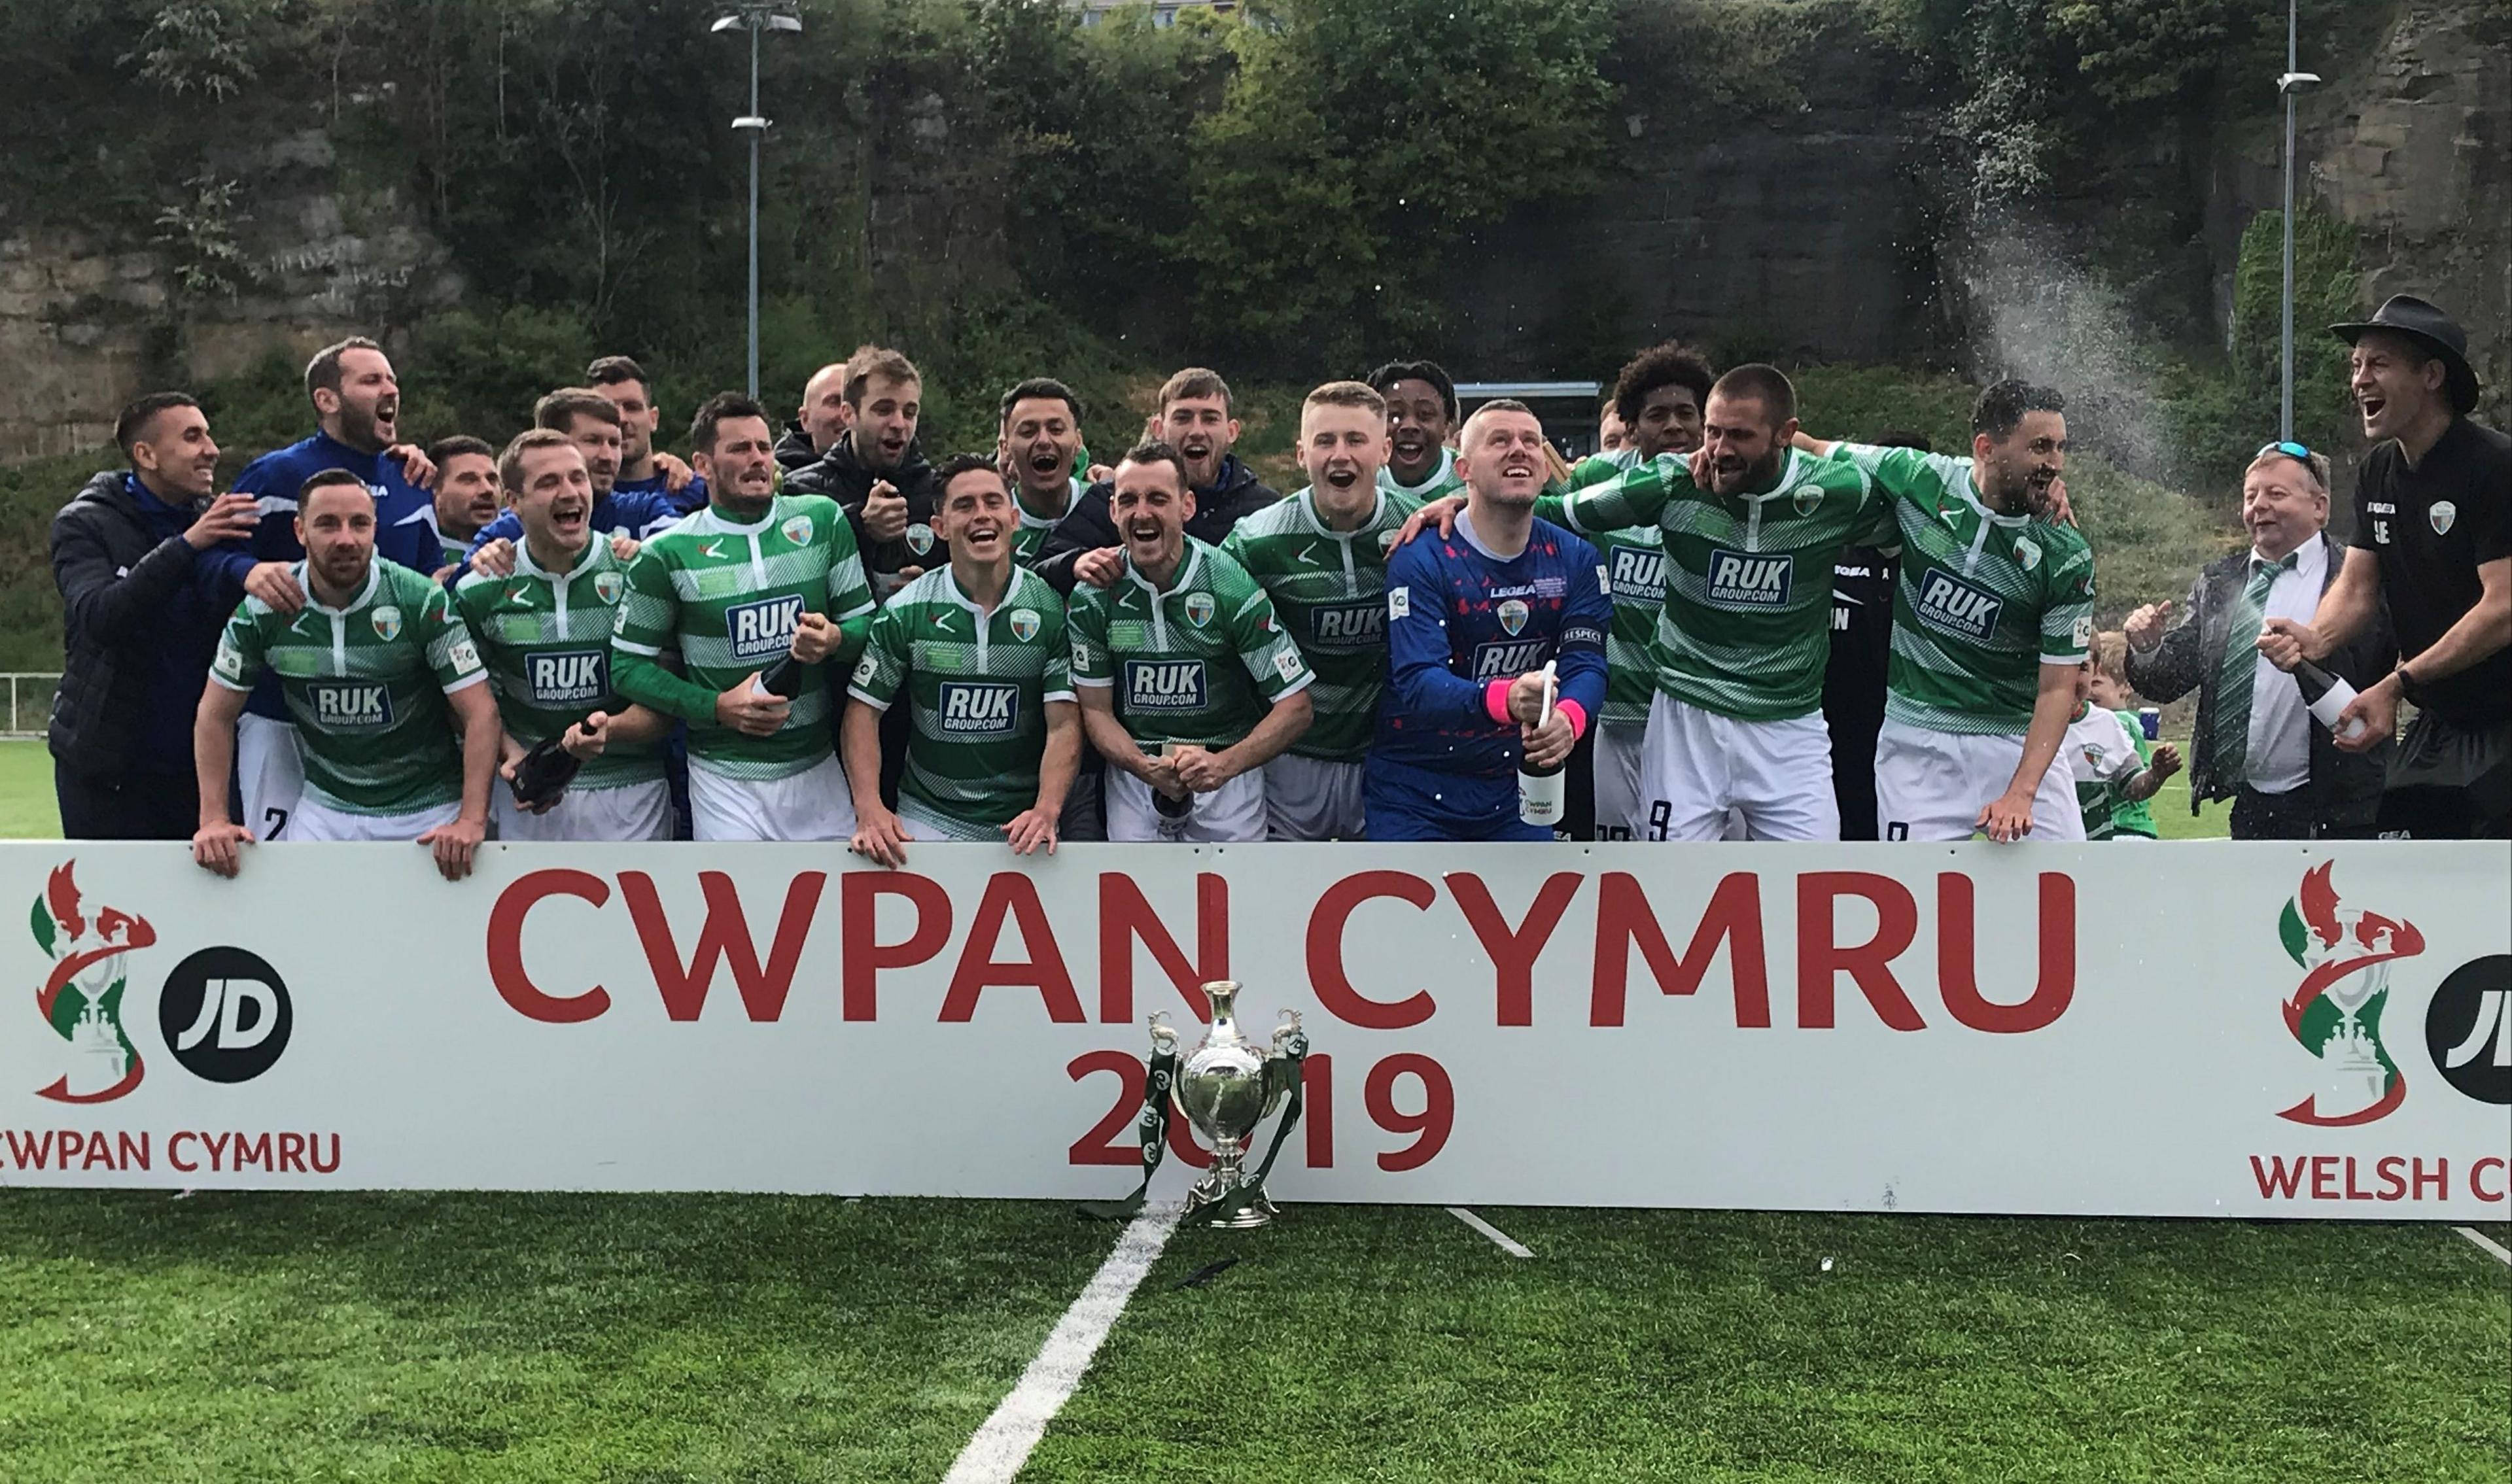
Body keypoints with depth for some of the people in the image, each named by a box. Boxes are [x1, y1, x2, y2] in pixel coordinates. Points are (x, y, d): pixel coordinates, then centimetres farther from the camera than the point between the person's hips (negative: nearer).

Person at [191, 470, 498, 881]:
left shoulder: (423, 601, -16)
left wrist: (471, 821, -25)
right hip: (325, 808, 2)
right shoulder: (263, 611, -8)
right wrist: (214, 820, -6)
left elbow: (481, 713, -16)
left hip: (429, 811, -2)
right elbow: (216, 714, 2)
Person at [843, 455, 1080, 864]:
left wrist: (1047, 810, -20)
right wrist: (869, 807, -14)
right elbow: (864, 712, 0)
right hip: (927, 818, 0)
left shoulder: (1052, 610, -2)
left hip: (1021, 821, 0)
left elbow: (1064, 725, -5)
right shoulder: (905, 611, -1)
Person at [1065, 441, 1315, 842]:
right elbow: (1096, 710, 1)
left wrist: (1224, 763, -24)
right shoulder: (1091, 598, -4)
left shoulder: (1233, 587, -12)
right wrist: (1147, 768, -18)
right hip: (1132, 772, 2)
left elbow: (1296, 707, -10)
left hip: (1228, 770, -2)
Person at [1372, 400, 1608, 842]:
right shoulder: (1421, 560, -14)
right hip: (1416, 789, -4)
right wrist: (1504, 699, -45)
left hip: (1516, 781, 4)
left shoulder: (1574, 559, 2)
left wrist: (1567, 718, -34)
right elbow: (1417, 681, -25)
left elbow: (1586, 664, -9)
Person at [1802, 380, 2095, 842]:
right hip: (1917, 738, 0)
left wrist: (2021, 794, -22)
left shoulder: (2067, 558, -11)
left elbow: (2057, 688, -10)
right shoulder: (1919, 480, -8)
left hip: (2019, 739, 0)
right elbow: (1816, 452, 6)